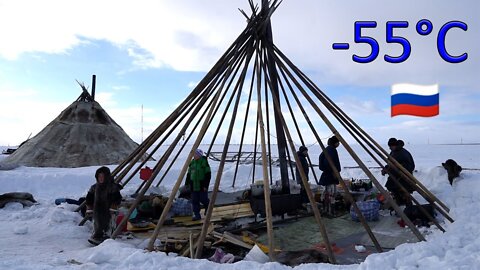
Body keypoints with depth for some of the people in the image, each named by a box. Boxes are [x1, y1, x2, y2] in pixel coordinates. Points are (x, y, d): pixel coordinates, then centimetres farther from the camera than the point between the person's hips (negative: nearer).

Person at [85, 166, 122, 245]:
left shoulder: (113, 187, -5)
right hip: (97, 211, 4)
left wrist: (113, 208, -14)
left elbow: (116, 199, -8)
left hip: (107, 211, -3)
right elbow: (89, 199, 15)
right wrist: (89, 209, 11)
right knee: (97, 225, 4)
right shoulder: (94, 187, 8)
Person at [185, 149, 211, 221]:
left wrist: (206, 185, -16)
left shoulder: (204, 162, -12)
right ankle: (197, 215, 11)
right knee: (194, 201, 3)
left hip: (202, 185, -5)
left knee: (203, 199, 0)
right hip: (194, 185, 5)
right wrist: (186, 183, 11)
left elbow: (208, 175, -12)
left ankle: (208, 206, 32)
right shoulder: (192, 162, 6)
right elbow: (189, 174, 14)